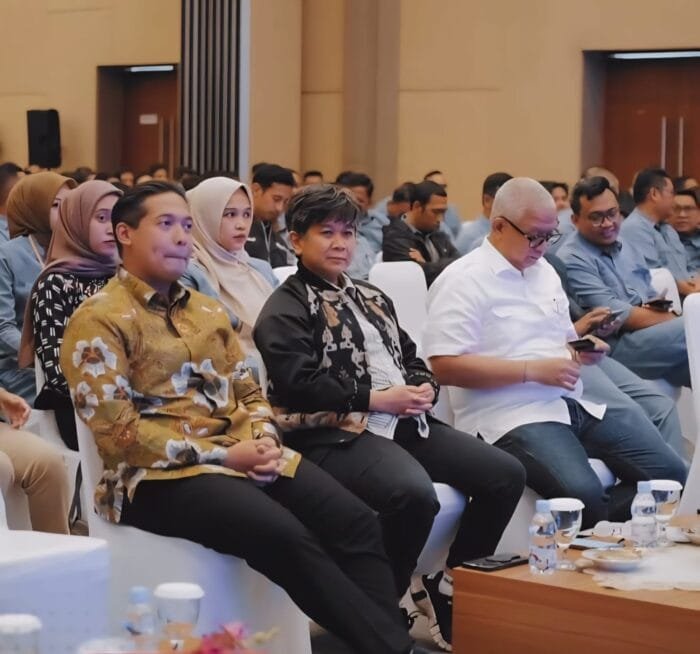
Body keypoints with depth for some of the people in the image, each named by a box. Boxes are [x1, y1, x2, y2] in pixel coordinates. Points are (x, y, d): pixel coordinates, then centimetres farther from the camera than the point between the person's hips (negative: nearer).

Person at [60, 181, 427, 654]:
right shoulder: (98, 321, -5)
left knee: (356, 522, -16)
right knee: (286, 536, -30)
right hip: (159, 475, -7)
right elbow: (118, 432, -12)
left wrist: (263, 439, -4)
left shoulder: (209, 310, 18)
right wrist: (223, 454, -15)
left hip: (242, 453, 7)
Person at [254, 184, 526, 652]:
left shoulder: (372, 298, 24)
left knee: (506, 474, -7)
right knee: (415, 493, -36)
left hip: (404, 422, 8)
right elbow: (299, 383, -14)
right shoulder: (286, 309, 0)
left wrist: (423, 388, 2)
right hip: (336, 433, -8)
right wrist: (377, 399, -15)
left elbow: (411, 359, 27)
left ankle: (452, 584, 7)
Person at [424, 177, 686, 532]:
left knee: (669, 470, -5)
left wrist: (582, 349, 3)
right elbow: (445, 366, -17)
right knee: (584, 493, -33)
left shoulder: (544, 270, 18)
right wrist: (533, 370, -18)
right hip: (511, 415, -8)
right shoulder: (462, 280, -8)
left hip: (574, 405, 9)